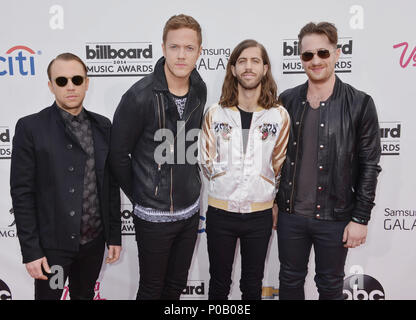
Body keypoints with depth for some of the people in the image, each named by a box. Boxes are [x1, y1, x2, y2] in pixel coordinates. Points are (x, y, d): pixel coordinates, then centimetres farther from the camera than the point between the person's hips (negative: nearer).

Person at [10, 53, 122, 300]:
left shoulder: (102, 126, 3)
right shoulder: (30, 127, -8)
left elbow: (111, 184, 5)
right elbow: (22, 193, -9)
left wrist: (115, 235, 6)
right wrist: (31, 250, -11)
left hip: (94, 240, 4)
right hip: (52, 243, -3)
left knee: (84, 296, 21)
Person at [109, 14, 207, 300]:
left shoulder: (199, 90, -1)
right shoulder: (140, 96, -20)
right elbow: (119, 154, -11)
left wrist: (190, 185, 13)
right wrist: (138, 196, -2)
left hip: (190, 210, 5)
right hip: (154, 215, -5)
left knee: (177, 285, 23)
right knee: (152, 289, 16)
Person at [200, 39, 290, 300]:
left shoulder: (280, 116, -3)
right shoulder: (215, 114, -2)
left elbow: (280, 167, 2)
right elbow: (208, 164, 1)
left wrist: (273, 202, 4)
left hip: (260, 213, 0)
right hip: (220, 212, 0)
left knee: (253, 285, 18)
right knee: (219, 283, 16)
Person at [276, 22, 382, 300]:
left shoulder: (359, 104, -7)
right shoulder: (287, 100, 2)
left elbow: (370, 165, -5)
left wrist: (360, 218, -7)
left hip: (334, 218, -2)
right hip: (290, 214, 3)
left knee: (330, 286, 16)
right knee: (290, 281, 18)